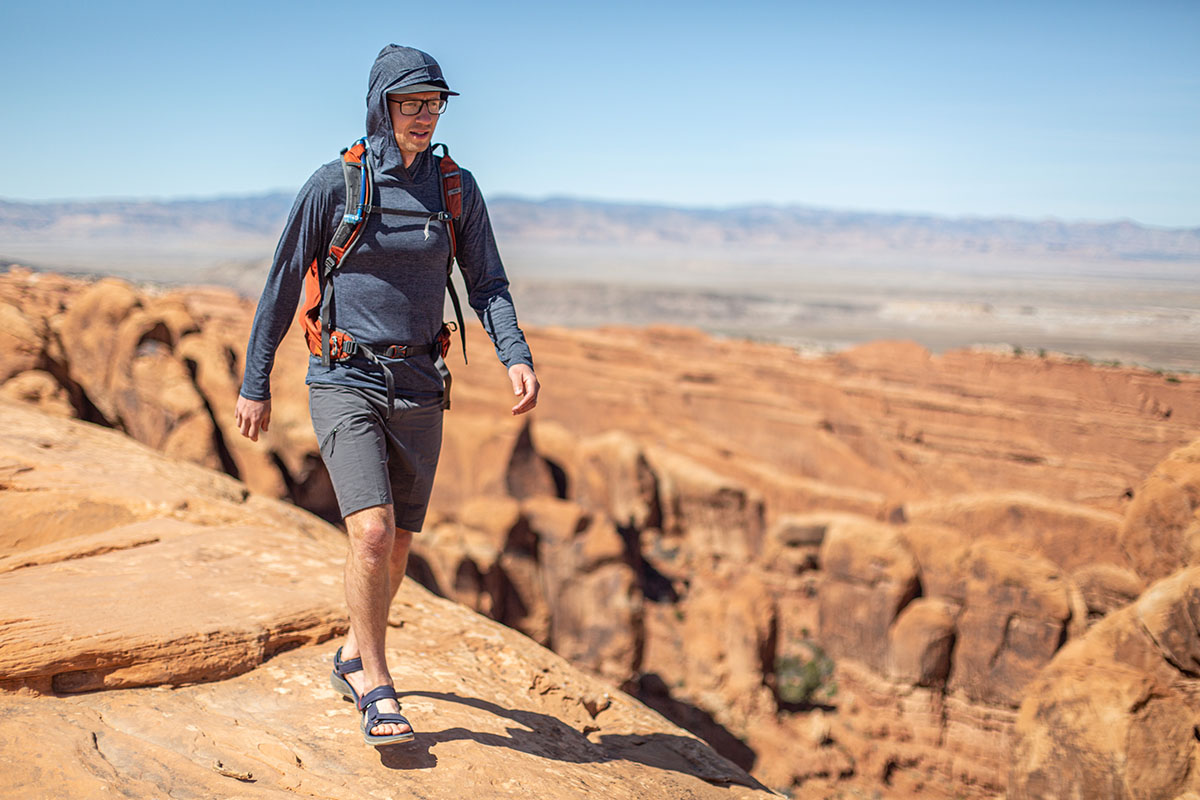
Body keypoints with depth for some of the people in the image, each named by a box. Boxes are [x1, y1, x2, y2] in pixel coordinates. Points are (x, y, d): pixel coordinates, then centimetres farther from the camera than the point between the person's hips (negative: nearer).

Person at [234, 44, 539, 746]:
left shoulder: (456, 188, 3)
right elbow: (283, 286, 0)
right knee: (373, 532, -18)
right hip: (345, 382, -4)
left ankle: (355, 658, 36)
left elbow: (488, 284, 3)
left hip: (418, 389, 4)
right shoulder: (333, 185, -6)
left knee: (398, 545, 11)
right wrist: (255, 384, 2)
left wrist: (517, 357, -15)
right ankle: (376, 686, 0)